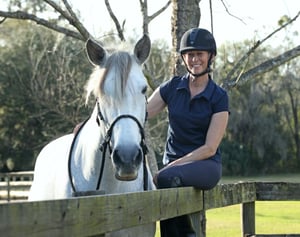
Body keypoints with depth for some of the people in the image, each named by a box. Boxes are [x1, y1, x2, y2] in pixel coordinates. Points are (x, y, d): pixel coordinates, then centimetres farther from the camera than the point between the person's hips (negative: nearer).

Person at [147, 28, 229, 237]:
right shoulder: (172, 87, 6)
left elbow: (210, 148, -9)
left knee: (167, 178, -35)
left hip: (206, 165, -3)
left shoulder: (219, 97, -4)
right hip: (173, 164, 3)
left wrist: (173, 166, -19)